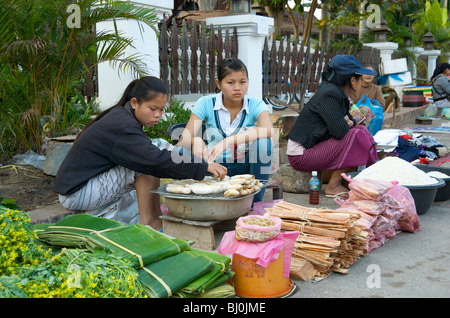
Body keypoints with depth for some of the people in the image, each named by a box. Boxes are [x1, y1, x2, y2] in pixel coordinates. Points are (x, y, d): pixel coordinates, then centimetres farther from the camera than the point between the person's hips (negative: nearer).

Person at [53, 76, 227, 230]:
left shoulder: (120, 115, 6)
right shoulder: (122, 126, -24)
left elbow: (152, 153, 8)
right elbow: (156, 159, -33)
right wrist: (203, 166, -34)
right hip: (75, 195, -10)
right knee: (148, 166, -22)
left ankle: (156, 220, -4)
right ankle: (148, 223, -13)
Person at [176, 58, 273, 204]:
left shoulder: (256, 105, -8)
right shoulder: (205, 104, -8)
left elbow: (268, 130, -32)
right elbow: (183, 141, -16)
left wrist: (229, 141, -45)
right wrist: (195, 141, -42)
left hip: (243, 168, 0)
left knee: (262, 140, -29)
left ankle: (255, 202, -15)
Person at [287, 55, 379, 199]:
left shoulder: (339, 93, 9)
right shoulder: (329, 95, -20)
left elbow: (350, 119, 20)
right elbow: (338, 130, -29)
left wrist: (348, 122, -3)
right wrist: (347, 124, -7)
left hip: (312, 147, 10)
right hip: (301, 155, -10)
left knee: (361, 129, 6)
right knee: (355, 135, -21)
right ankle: (332, 187, -14)